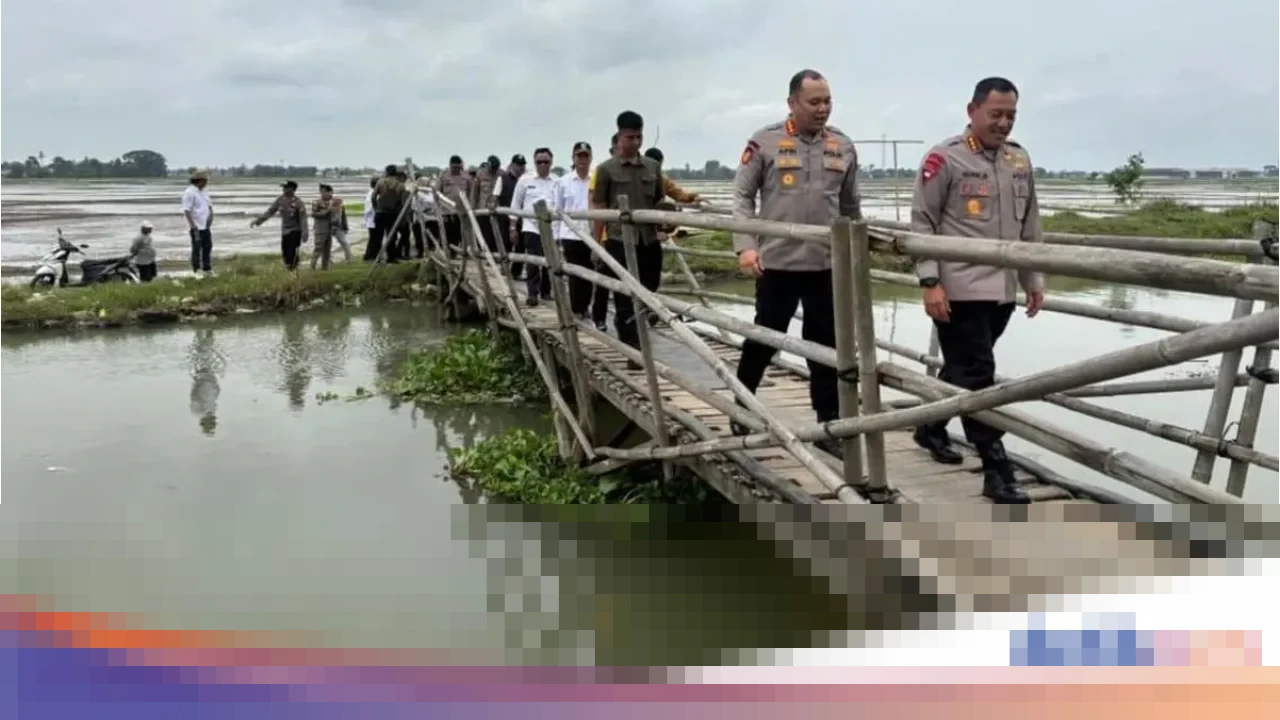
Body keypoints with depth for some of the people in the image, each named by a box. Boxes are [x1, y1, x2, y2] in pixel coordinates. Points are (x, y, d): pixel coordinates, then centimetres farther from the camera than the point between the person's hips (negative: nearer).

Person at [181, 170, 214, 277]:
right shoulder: (189, 193, -14)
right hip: (196, 227, -8)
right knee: (197, 249, -2)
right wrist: (193, 226, -21)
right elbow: (187, 211, -18)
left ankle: (207, 269, 21)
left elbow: (209, 205, 21)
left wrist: (211, 215, 1)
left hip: (206, 226, 8)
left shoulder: (204, 192, 13)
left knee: (207, 247, 12)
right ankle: (197, 271, 3)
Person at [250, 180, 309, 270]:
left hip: (295, 232, -6)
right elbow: (270, 211, 7)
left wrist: (304, 234, -21)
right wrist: (257, 220, 2)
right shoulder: (280, 200, 2)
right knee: (285, 254, 9)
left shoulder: (298, 202, -14)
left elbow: (303, 218, -15)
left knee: (292, 255, -11)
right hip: (284, 231, 6)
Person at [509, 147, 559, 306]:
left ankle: (546, 291, 22)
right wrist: (513, 227, 4)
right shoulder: (525, 180, 4)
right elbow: (516, 204, 8)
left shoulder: (557, 182, 5)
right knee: (533, 262, -11)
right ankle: (532, 293, -9)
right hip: (532, 226, -1)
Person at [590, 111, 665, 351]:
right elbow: (599, 208, 0)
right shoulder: (607, 169, -1)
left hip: (648, 240, 4)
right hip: (618, 240, -4)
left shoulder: (653, 167, 10)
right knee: (625, 297, -3)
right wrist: (597, 244, -3)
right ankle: (634, 350, -1)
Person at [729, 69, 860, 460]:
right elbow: (742, 196, -2)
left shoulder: (843, 146, 7)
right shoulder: (765, 142, -4)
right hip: (777, 262, -3)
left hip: (827, 264, 3)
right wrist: (745, 245, -12)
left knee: (827, 345, 6)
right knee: (765, 338, 8)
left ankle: (829, 425, 14)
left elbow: (851, 207, 15)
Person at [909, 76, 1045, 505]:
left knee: (962, 371, 18)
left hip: (1002, 290, 7)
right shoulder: (944, 158, -7)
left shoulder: (1019, 160, 12)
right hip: (959, 290, -7)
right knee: (976, 376, -5)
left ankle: (931, 430, 38)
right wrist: (930, 282, -14)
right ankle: (996, 470, -2)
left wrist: (1034, 280, 17)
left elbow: (1030, 227, 19)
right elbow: (922, 223, -8)